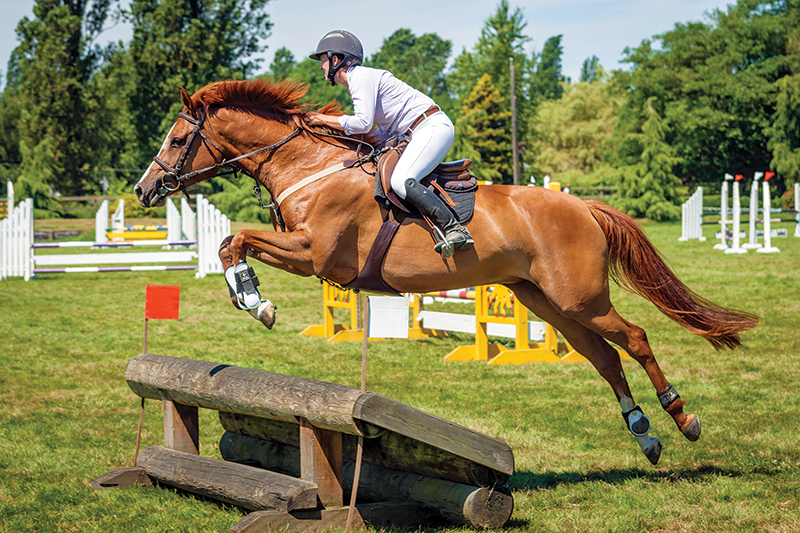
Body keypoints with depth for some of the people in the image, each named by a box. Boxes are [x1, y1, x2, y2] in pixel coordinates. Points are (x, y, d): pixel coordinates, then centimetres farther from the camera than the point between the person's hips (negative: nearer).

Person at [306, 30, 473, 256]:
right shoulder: (360, 78, 20)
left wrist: (324, 120, -9)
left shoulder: (360, 77, -10)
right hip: (419, 133, 11)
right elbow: (388, 130, 18)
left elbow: (363, 123, -22)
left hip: (433, 127, -11)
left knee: (401, 181, -25)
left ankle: (455, 230, -28)